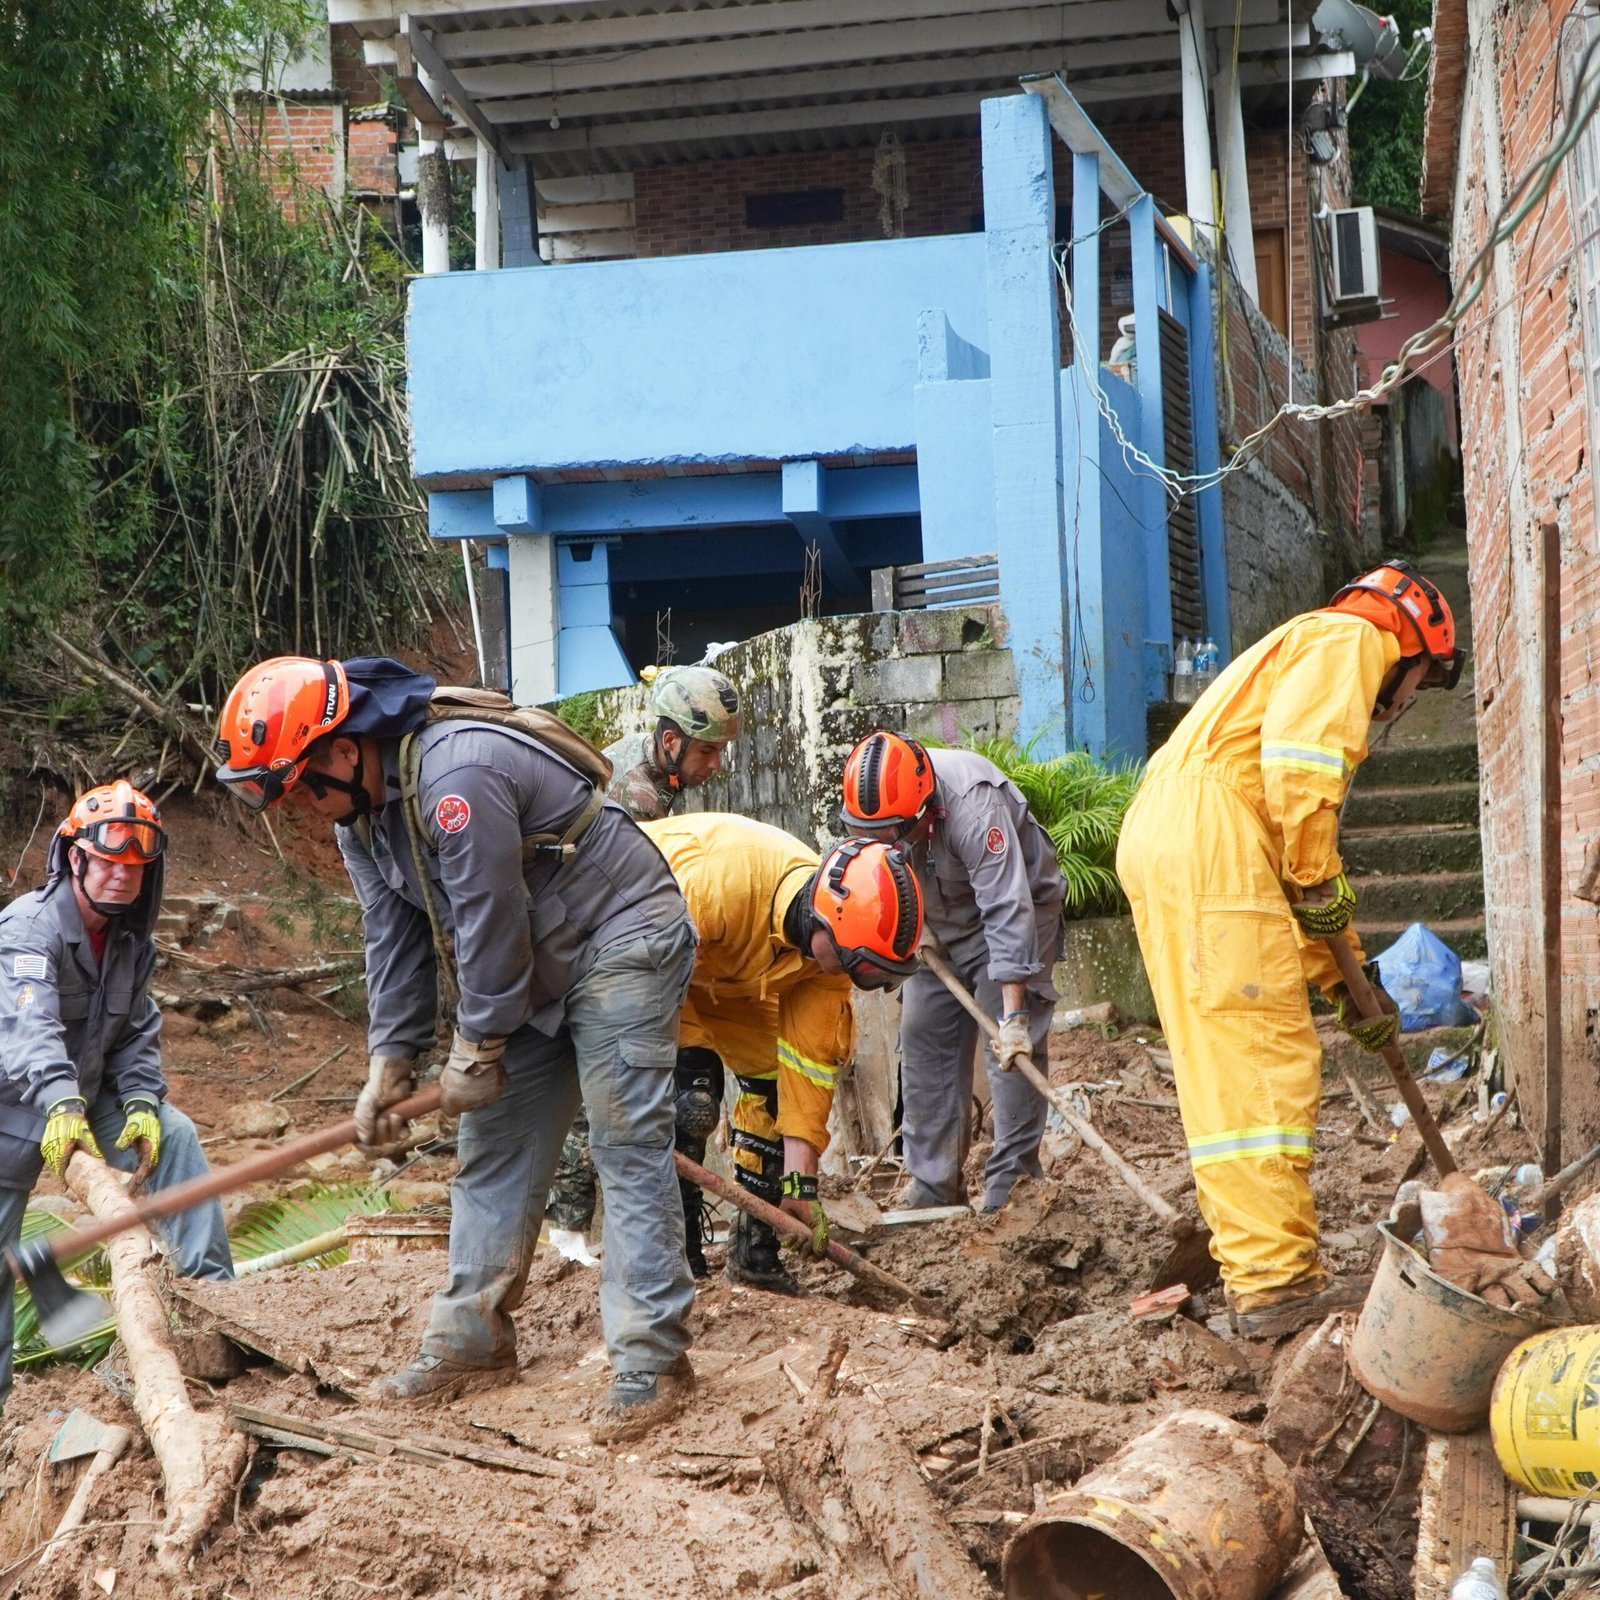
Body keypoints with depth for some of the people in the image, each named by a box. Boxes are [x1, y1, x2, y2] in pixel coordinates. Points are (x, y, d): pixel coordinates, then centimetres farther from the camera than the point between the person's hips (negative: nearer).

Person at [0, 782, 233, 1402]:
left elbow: (137, 1034, -1)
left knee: (174, 1137, -12)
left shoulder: (132, 942, -2)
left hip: (85, 1098, 6)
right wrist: (61, 1105, -59)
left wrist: (142, 1103, -20)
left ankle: (210, 1283, -12)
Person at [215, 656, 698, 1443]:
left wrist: (478, 1051, -15)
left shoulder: (455, 775, -31)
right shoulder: (359, 809, 1)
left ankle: (653, 1362, -12)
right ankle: (473, 1341, 18)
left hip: (621, 942, -10)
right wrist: (390, 1061, 2)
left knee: (628, 1147, -13)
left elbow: (491, 921, -26)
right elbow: (395, 936, 6)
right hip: (534, 973, 10)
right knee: (494, 1148, 10)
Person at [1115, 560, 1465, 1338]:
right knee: (1267, 1063, -9)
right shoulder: (1348, 639, 5)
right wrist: (1320, 882, -8)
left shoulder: (1301, 657, 35)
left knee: (1224, 1072, 10)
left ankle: (1258, 1276, 13)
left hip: (1157, 844, 10)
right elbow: (1300, 758, -16)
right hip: (1209, 839, -10)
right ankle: (1278, 1281, -11)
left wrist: (1345, 981, 34)